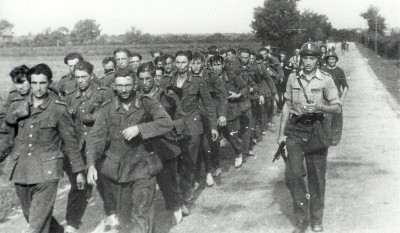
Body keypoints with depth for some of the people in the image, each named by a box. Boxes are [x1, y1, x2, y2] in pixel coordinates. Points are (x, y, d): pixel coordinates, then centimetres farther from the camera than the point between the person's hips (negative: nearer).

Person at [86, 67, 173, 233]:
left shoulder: (147, 104, -5)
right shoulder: (108, 109, -2)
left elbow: (167, 123, -19)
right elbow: (95, 137, -8)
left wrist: (139, 128, -28)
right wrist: (91, 164, -22)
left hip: (143, 167, -2)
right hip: (117, 168, 2)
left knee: (142, 214, -4)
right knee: (123, 213, 18)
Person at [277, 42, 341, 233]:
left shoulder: (326, 80, -4)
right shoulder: (293, 78, 4)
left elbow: (337, 108, -6)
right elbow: (287, 106, 10)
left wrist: (319, 106, -25)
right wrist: (281, 133, 7)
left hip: (316, 129, -2)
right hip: (295, 129, 2)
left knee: (316, 176, 5)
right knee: (293, 173, -4)